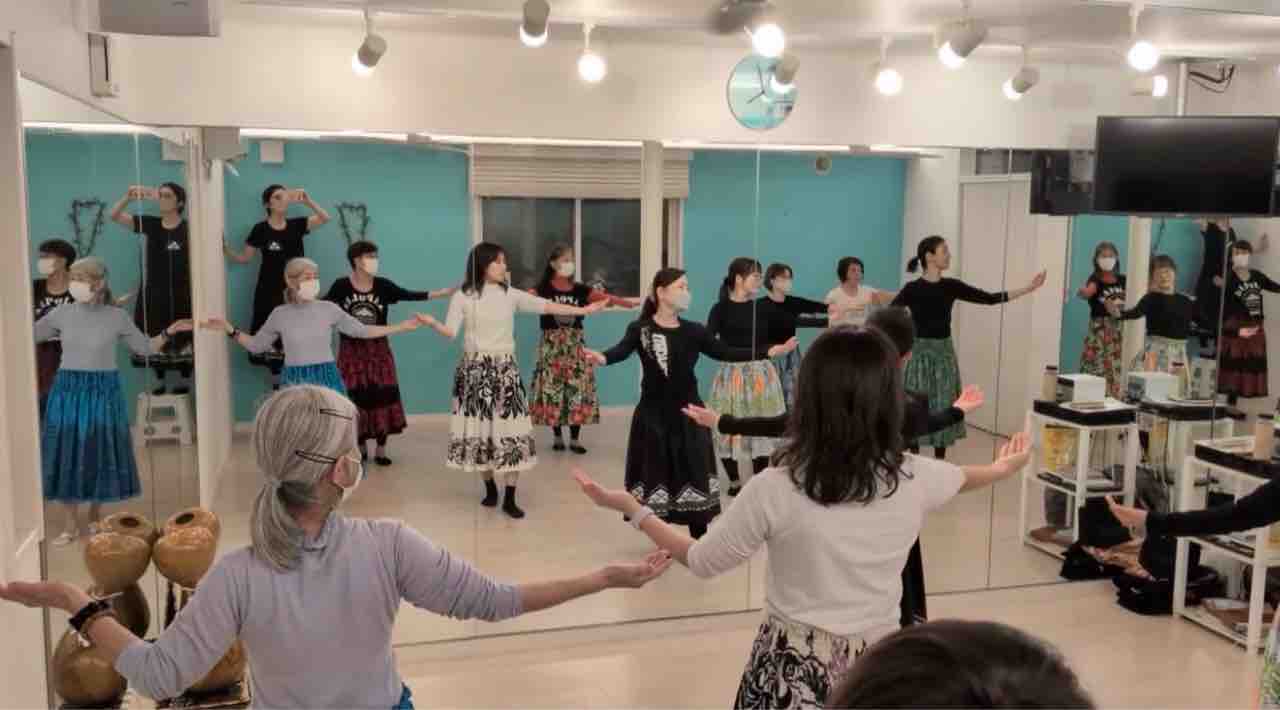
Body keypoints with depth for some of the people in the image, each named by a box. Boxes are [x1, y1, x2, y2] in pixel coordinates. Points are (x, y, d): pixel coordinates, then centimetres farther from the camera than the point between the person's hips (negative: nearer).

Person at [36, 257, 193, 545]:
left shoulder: (117, 317, -2)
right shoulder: (62, 314, 0)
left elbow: (145, 348, 6)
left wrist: (168, 332, -6)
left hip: (103, 391, -1)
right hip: (67, 390, 1)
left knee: (100, 452, 7)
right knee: (66, 454, 4)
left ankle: (95, 516, 27)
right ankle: (72, 524, 17)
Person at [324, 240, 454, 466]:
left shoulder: (383, 285, -5)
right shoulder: (341, 286, -9)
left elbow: (409, 295, -10)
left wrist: (445, 292, -18)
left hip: (378, 349, 2)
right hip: (351, 350, -1)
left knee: (381, 397, 2)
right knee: (356, 399, 4)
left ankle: (381, 449, 14)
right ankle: (361, 447, 22)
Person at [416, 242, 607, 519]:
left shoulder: (511, 295, 3)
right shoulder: (463, 297, -1)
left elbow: (546, 306, -1)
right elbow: (450, 332, -9)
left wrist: (583, 310, -6)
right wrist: (432, 323, -30)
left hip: (504, 368, 1)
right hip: (474, 368, -1)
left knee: (510, 430, -5)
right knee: (480, 428, 3)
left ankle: (509, 498, 0)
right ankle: (490, 488, 23)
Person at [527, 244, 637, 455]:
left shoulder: (580, 290, 3)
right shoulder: (542, 290, -5)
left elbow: (606, 298, -5)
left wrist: (631, 303, -18)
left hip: (575, 345, 3)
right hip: (551, 346, -2)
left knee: (578, 390, 2)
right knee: (552, 390, 1)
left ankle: (575, 438, 12)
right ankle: (558, 436, 17)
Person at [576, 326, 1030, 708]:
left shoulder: (775, 490, -19)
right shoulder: (914, 479, -10)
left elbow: (701, 561, -5)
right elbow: (965, 477, 15)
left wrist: (629, 507, 7)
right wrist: (1006, 467, 39)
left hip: (793, 671, -2)